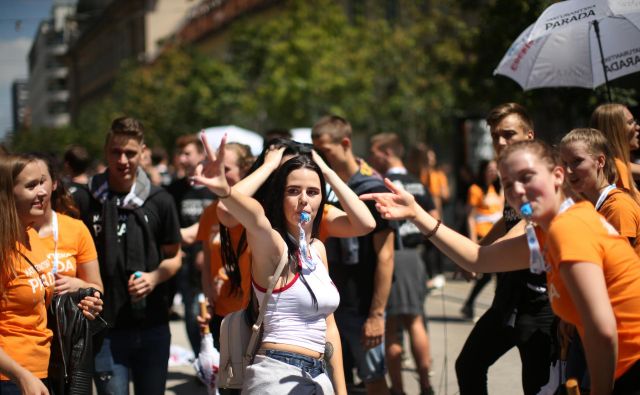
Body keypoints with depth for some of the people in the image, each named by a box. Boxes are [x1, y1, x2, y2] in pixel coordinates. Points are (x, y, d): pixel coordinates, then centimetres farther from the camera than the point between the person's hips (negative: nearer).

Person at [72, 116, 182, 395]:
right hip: (105, 328, -2)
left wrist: (153, 278, -10)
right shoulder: (84, 201, -3)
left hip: (153, 327, 2)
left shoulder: (159, 201, 2)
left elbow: (173, 257, 10)